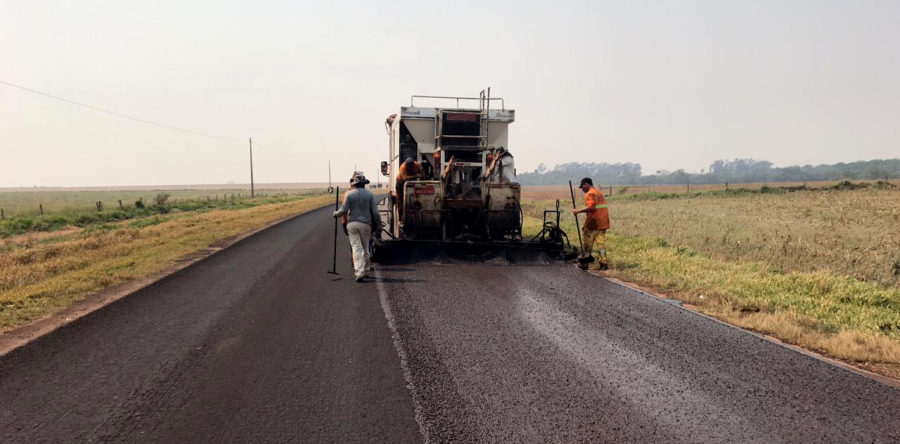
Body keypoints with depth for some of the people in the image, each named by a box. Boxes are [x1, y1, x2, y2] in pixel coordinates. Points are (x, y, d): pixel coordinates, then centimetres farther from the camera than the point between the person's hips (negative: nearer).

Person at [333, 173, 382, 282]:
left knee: (356, 248, -2)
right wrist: (379, 224, 11)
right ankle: (366, 269, 22)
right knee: (365, 248, 14)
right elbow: (375, 212, 0)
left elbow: (344, 210, -7)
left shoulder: (349, 194, -3)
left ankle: (359, 273, -10)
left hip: (352, 224, -1)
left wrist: (335, 214, 13)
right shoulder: (369, 194, 1)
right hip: (365, 224, 1)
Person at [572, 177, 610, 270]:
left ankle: (584, 263, 11)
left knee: (586, 242, 5)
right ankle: (603, 263, 2)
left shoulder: (589, 194, -9)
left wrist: (579, 210, -14)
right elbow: (598, 207, 16)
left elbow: (591, 207, -22)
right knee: (600, 242, 7)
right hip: (603, 223, 8)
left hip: (593, 223, -8)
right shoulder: (599, 193, 19)